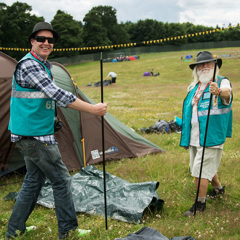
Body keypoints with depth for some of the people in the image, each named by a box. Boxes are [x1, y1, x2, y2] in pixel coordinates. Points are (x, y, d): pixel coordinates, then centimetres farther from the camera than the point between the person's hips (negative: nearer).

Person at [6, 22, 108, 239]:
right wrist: (93, 109, -23)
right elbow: (57, 94, -26)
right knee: (61, 180, -1)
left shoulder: (43, 65, 15)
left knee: (33, 181, 16)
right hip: (35, 136, -10)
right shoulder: (29, 65, -18)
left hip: (30, 135, 10)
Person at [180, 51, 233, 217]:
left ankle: (200, 203, 8)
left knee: (200, 169, -7)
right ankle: (218, 188, 45)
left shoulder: (222, 82, -7)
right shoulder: (194, 88, 13)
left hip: (211, 137, -7)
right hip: (195, 137, 7)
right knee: (208, 166, 20)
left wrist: (219, 92, -58)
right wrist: (186, 138, 19)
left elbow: (227, 93, -33)